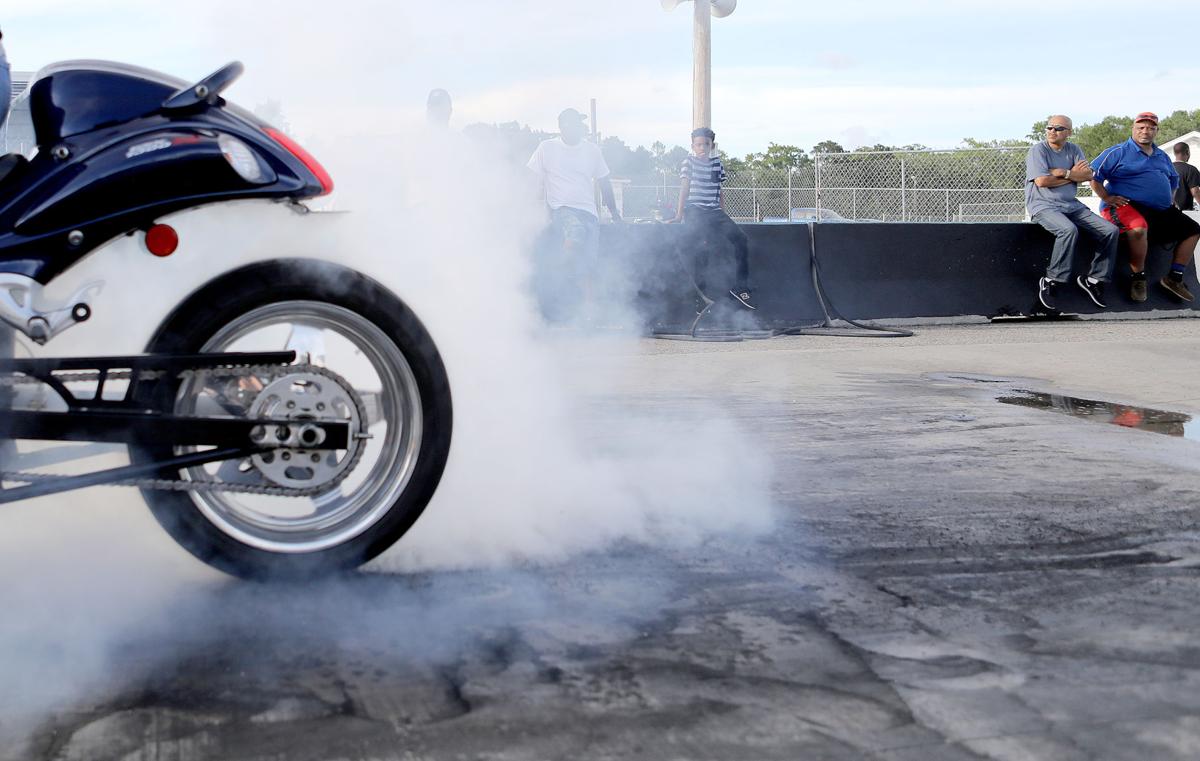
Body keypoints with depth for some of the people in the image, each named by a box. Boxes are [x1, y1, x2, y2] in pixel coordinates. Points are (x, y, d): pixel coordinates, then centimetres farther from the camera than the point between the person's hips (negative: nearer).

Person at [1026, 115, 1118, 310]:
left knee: (1111, 231, -8)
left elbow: (1088, 175, 0)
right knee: (1069, 230, -37)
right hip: (1043, 205, -6)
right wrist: (1072, 175, -4)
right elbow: (1041, 181, -15)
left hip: (1071, 205, 7)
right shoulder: (1038, 150, -2)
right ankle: (1051, 282, -27)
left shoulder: (1074, 150, 13)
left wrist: (1062, 173, -12)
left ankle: (1094, 279, 2)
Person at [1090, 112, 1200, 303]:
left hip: (1161, 210, 8)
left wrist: (1171, 200, 21)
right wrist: (1106, 198, -14)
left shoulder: (1162, 157, 20)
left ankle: (1175, 277, 6)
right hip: (1125, 205, -8)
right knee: (1139, 227, -41)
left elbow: (1173, 179, 36)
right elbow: (1093, 175, -8)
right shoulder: (1118, 152, -2)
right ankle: (1139, 278, -25)